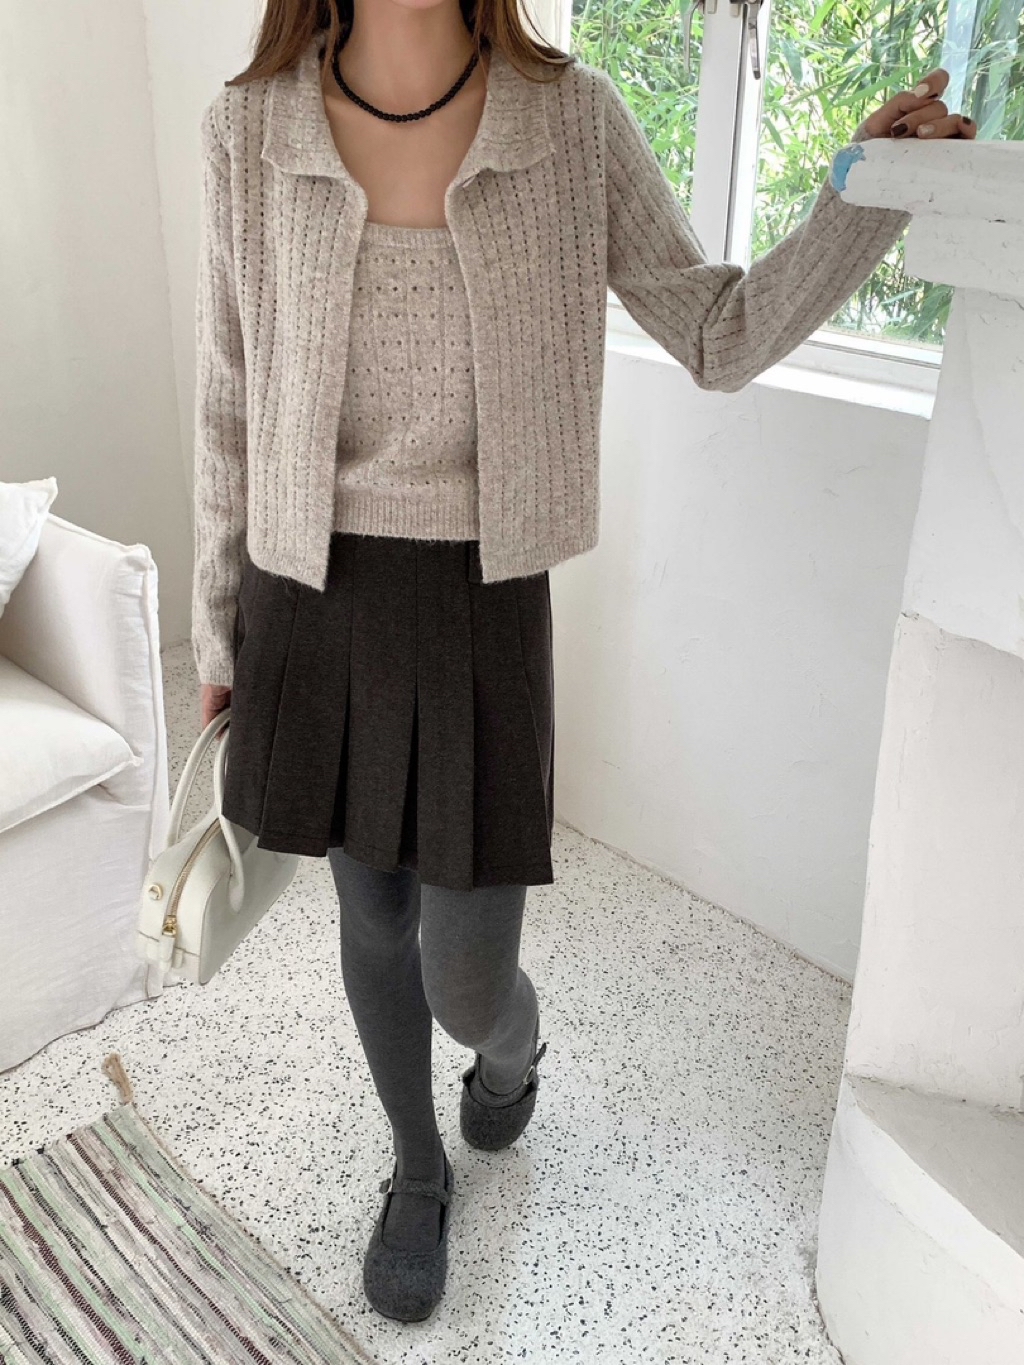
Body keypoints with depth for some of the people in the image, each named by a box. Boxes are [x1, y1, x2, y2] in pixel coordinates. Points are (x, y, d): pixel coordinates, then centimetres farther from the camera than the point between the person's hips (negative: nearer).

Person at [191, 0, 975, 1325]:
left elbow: (722, 336, 2)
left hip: (480, 610, -1)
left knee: (466, 983, 5)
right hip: (312, 605, 2)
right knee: (372, 923, 18)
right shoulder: (250, 132, -2)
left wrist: (868, 192, -13)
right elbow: (230, 403, 4)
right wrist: (218, 632, 9)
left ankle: (513, 1048, 47)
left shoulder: (575, 122, -4)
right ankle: (418, 1172, 47)